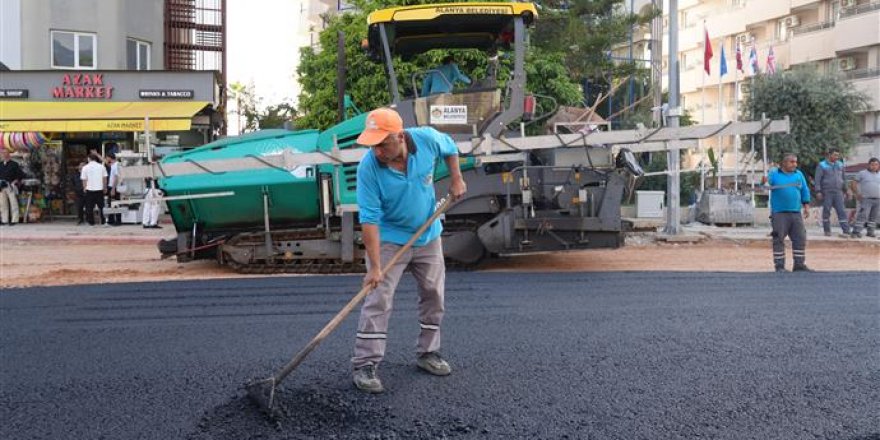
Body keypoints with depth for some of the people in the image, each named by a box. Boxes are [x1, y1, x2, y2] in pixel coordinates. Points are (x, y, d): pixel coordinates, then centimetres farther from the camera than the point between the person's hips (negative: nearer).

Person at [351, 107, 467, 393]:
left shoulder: (427, 139, -19)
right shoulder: (368, 168, -28)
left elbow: (450, 147, 6)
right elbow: (369, 218, -28)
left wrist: (456, 179, -2)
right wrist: (375, 266, -31)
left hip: (428, 235, 4)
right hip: (389, 239, -4)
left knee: (434, 295, 10)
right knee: (378, 300, -10)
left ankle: (428, 353, 25)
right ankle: (365, 365, -4)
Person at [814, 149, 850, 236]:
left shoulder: (840, 165, 12)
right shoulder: (822, 165, -1)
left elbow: (843, 178, 20)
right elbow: (818, 179, -5)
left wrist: (845, 189, 17)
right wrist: (818, 191, -12)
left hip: (838, 192, 3)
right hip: (826, 193, -3)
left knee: (842, 211, -3)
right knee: (826, 211, 2)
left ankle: (846, 230, -5)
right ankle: (827, 231, 11)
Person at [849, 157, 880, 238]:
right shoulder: (862, 173, 3)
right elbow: (853, 183, 3)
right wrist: (857, 194, -4)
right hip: (866, 199, -4)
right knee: (862, 216, -11)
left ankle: (870, 232, 17)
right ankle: (856, 232, -11)